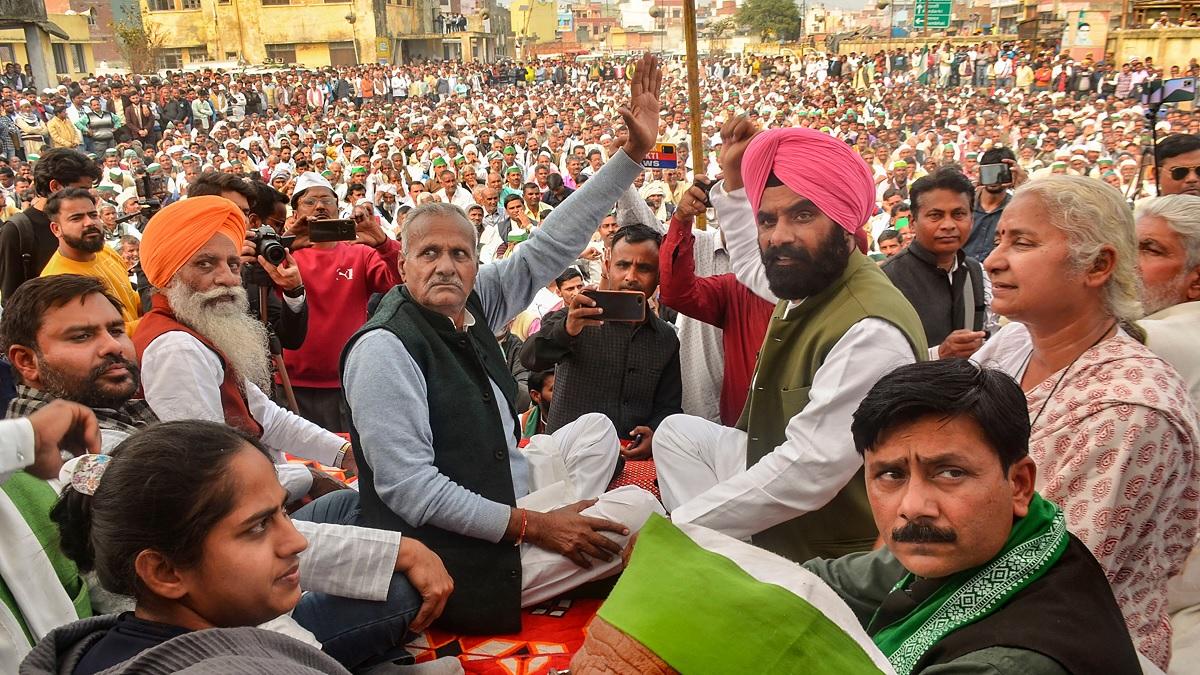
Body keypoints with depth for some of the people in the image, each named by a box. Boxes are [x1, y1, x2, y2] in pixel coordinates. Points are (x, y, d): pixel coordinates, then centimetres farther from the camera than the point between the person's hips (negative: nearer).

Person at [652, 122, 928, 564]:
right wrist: (733, 176, 14)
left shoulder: (871, 330, -31)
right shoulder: (806, 280, -2)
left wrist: (673, 526, -28)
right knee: (679, 432, 18)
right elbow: (750, 263, 25)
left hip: (826, 553, -10)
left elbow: (807, 473, -34)